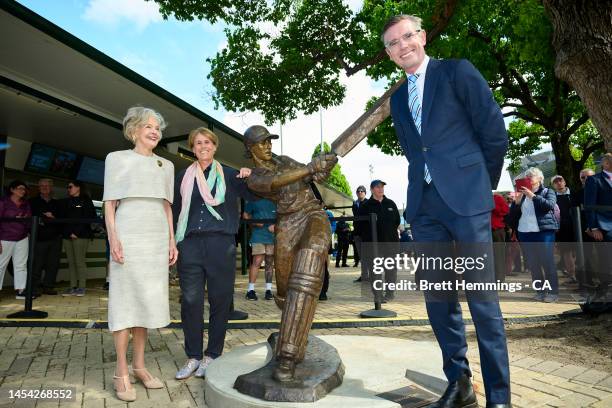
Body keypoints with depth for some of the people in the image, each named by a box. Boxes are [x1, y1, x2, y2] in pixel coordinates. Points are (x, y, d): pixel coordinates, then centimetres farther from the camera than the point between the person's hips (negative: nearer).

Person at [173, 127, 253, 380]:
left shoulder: (229, 175, 9)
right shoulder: (183, 177, 14)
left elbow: (253, 197, 5)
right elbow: (176, 210, 15)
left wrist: (248, 178, -14)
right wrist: (173, 242, 10)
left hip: (221, 244, -1)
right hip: (190, 244, 1)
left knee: (220, 300, 4)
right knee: (191, 301, 3)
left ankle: (212, 355, 18)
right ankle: (193, 356, 17)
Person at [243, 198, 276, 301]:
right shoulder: (253, 201, 3)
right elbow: (245, 215, 8)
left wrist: (275, 225, -5)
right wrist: (254, 222, -9)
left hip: (272, 236, 3)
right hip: (258, 235, -3)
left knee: (270, 263, 7)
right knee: (257, 261, -11)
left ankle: (268, 290, 15)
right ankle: (251, 290, -2)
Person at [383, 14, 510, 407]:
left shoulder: (457, 71, 4)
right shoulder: (398, 98, 20)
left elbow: (495, 130, 1)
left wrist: (483, 183, 8)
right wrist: (427, 185, 14)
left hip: (465, 198, -5)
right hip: (423, 204, 5)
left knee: (482, 297, -3)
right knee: (438, 296, 6)